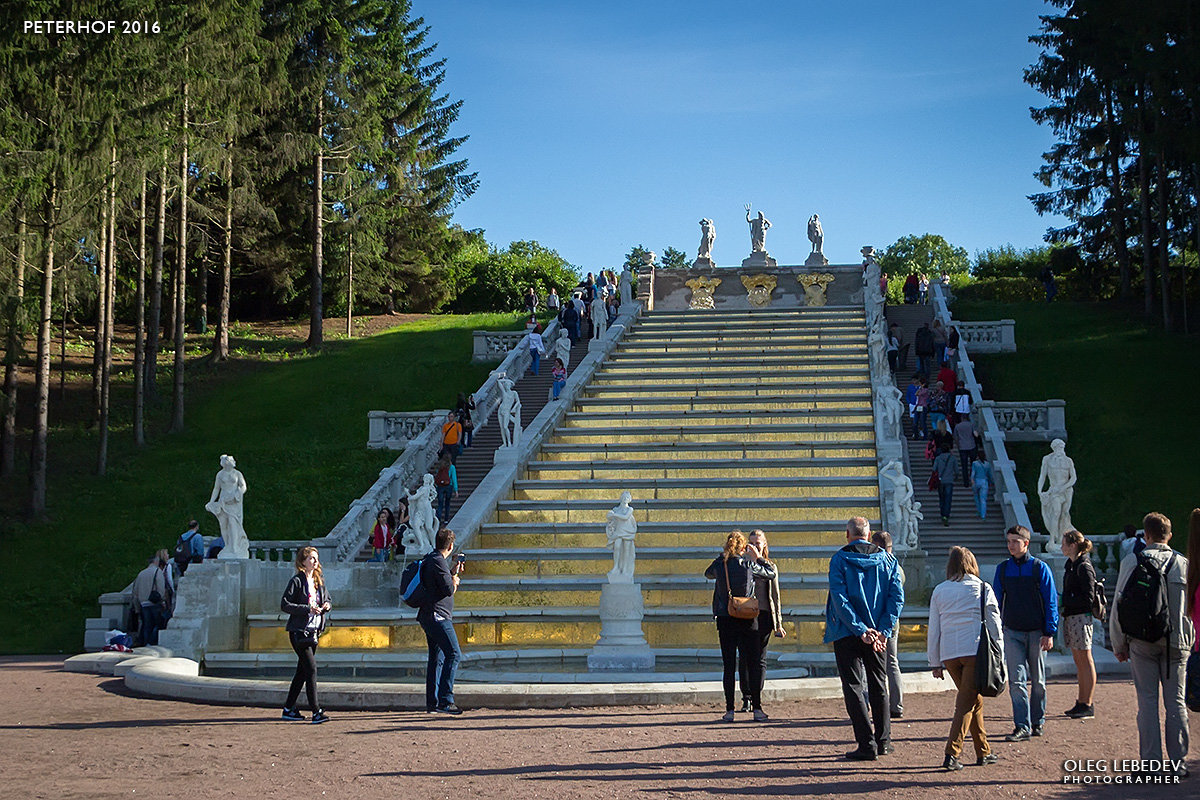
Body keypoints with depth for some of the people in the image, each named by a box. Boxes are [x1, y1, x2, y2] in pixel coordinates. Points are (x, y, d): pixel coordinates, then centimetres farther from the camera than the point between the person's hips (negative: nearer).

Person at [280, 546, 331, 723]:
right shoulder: (296, 581, -9)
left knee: (302, 671, 12)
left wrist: (326, 606, -1)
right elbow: (284, 605, -13)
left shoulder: (319, 581, 12)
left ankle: (289, 709, 22)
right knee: (311, 669, -13)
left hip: (314, 631, 8)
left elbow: (327, 599, 23)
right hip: (299, 631, -8)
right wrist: (307, 609, -20)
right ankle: (316, 712, -13)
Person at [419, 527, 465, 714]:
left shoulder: (429, 560, 17)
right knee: (453, 654, -14)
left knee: (436, 658, 13)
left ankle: (432, 702, 15)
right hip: (438, 616, -11)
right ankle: (445, 701, -19)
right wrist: (455, 577, 1)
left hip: (428, 617, 11)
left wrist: (453, 574, 24)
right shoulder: (438, 562, -15)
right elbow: (449, 590, -17)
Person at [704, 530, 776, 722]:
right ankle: (757, 708, 5)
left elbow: (708, 574, 21)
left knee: (729, 666, 5)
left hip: (725, 620, 2)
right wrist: (758, 556, 18)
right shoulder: (748, 564, -7)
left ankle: (729, 710, 4)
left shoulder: (719, 564, -2)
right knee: (753, 665, 6)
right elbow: (771, 573, 8)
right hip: (748, 621, -1)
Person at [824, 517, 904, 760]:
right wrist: (883, 631, -9)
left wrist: (861, 630, -17)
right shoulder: (887, 560, 4)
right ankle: (883, 741, 22)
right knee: (878, 686, 17)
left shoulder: (839, 559, -5)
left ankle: (867, 744, -5)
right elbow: (897, 596, -5)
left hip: (847, 633, -3)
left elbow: (839, 599, -15)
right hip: (879, 634, 4)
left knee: (853, 687, 1)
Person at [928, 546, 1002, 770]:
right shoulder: (982, 589, 2)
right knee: (967, 702, -3)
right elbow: (994, 625, 4)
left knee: (973, 699, 18)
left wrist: (936, 663, 15)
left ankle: (983, 752, 23)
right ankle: (952, 752, -13)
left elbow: (933, 630, 9)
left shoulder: (939, 591, 8)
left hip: (949, 654, 3)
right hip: (976, 650, -3)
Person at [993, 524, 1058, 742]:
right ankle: (1022, 726, -7)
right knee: (1017, 680, -7)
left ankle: (1038, 721, 25)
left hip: (1036, 632, -2)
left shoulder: (1040, 568, -3)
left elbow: (1051, 601, -2)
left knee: (1037, 680, 10)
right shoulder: (1002, 569, 5)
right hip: (1012, 632, 2)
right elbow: (996, 600, 11)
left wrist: (1049, 633, -8)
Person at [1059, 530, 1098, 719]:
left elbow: (1088, 597, -18)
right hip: (1071, 616, 9)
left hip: (1081, 617, -9)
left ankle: (1087, 706, 1)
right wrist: (1063, 604, 7)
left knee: (1085, 661, -3)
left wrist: (1064, 601, -17)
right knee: (1078, 661, 13)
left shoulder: (1084, 567, -14)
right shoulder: (1070, 564, 14)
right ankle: (1081, 703, 19)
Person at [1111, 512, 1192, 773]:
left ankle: (1151, 762, 3)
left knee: (1147, 701, 3)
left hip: (1142, 642, -1)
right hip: (1176, 641, 1)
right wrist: (1189, 640, 14)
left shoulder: (1131, 563, -3)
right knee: (1175, 701, 7)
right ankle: (1178, 762, 8)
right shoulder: (1184, 564, 1)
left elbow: (1118, 606, -1)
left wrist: (1119, 644, 9)